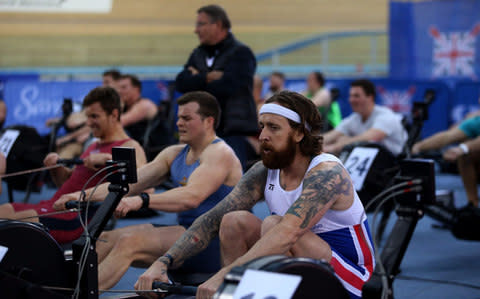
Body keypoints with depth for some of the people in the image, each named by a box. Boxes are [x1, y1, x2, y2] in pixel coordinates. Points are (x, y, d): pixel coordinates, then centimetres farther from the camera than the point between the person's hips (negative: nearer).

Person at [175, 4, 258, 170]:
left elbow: (226, 87, -18)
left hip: (234, 131, -6)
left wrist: (197, 81, -1)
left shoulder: (241, 53, -4)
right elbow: (181, 82, 2)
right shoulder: (198, 54, 17)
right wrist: (207, 78, -13)